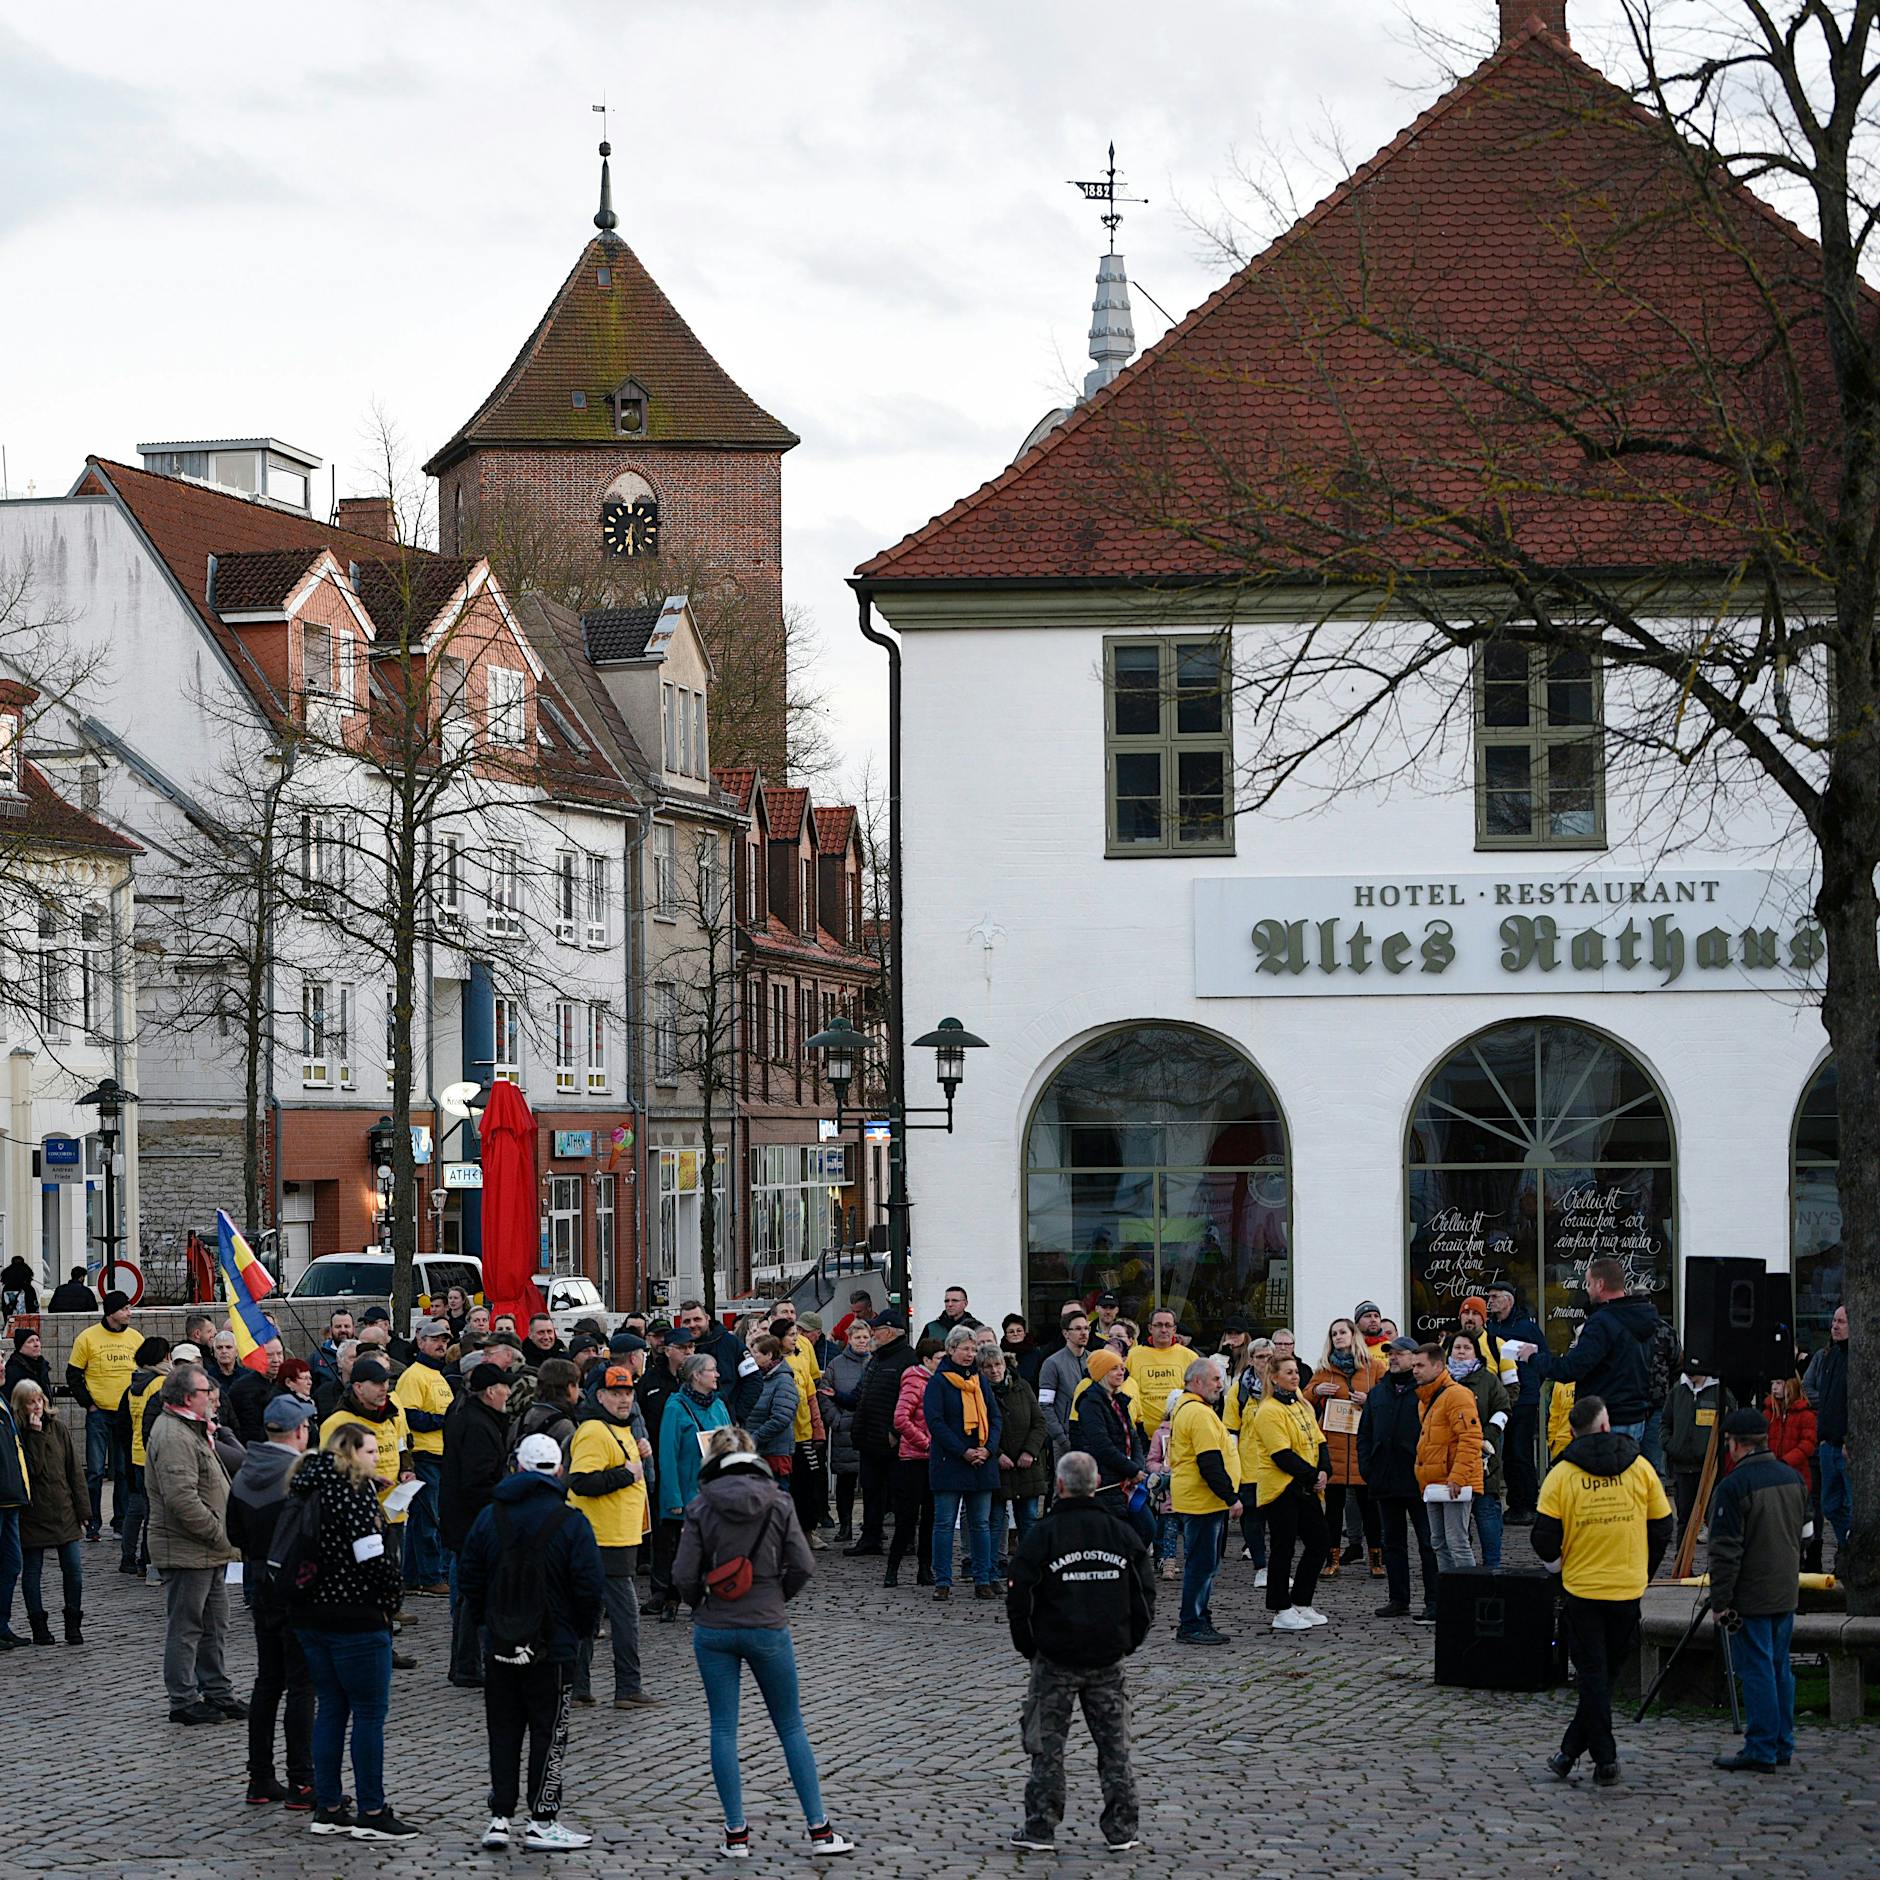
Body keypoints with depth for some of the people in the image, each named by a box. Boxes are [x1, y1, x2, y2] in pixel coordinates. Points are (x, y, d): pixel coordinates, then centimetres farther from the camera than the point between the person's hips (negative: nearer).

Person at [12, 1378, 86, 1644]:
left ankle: (73, 1625, 10)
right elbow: (32, 1468, -18)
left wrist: (81, 1510, 4)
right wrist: (36, 1434, -19)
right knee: (32, 1570, 5)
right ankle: (39, 1626, 14)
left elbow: (75, 1470, 7)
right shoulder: (15, 1432, -6)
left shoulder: (57, 1428, 6)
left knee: (73, 1568, -1)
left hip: (63, 1512, 3)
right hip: (32, 1513, -3)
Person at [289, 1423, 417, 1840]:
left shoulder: (309, 1489, 9)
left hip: (310, 1616, 8)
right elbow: (375, 1558, -21)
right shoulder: (353, 1493, -16)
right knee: (369, 1712, 0)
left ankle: (328, 1809, 16)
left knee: (330, 1709, 14)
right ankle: (371, 1813, 3)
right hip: (355, 1618, -8)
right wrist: (391, 1596, -3)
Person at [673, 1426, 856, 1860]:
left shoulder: (701, 1507, -5)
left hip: (713, 1629, 0)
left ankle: (736, 1834, 6)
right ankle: (820, 1830, 8)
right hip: (767, 1627, 0)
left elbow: (684, 1574, -8)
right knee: (791, 1727, 9)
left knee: (723, 1729, 7)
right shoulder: (777, 1503, -3)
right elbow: (803, 1565, -6)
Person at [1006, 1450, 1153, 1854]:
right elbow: (1145, 1597, 6)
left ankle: (1041, 1828, 6)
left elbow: (1019, 1600, -8)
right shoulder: (1123, 1534, 2)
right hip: (1109, 1660, 3)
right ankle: (1121, 1831, 10)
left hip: (1055, 1657, -3)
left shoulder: (1042, 1535, -9)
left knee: (1046, 1745, 6)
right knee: (1114, 1744, 9)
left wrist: (1029, 1648, 5)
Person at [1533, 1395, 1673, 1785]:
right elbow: (1662, 1529, 3)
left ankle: (1605, 1759, 2)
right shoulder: (1641, 1468, -1)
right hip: (1629, 1588, 2)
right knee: (1607, 1671, 13)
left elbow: (1545, 1537, -9)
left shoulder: (1561, 1475, -8)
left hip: (1582, 1588, -2)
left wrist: (1555, 1562, 13)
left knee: (1593, 1674, 5)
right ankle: (1571, 1750, 15)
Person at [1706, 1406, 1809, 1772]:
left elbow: (1725, 1552, -17)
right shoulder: (1793, 1478, 7)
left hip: (1752, 1597, -7)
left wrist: (1720, 1601, -12)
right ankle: (1782, 1745, 18)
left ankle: (1761, 1749, -3)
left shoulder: (1733, 1487, -17)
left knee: (1756, 1670, -4)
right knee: (1780, 1666, 14)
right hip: (1786, 1592, 7)